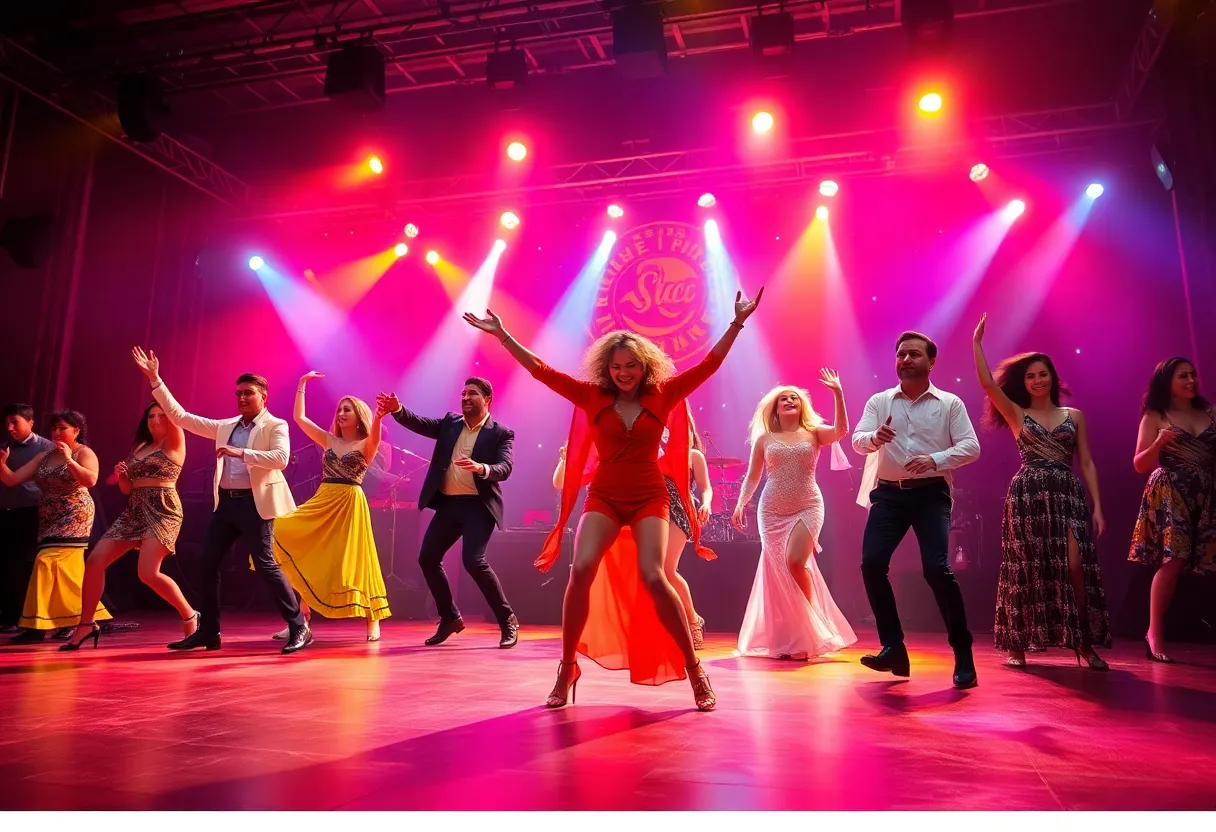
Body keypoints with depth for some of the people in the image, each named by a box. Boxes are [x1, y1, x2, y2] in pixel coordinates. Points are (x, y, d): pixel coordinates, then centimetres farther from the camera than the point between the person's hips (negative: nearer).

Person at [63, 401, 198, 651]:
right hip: (134, 511, 8)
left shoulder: (173, 443, 1)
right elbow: (128, 488, 21)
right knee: (94, 561, -1)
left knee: (148, 574, -20)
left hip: (162, 510, -8)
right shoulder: (139, 447, 20)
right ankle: (86, 625, 12)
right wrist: (121, 474, 0)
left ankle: (189, 616, -1)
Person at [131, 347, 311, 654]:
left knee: (266, 564, -9)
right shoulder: (225, 426, 15)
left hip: (255, 503, -7)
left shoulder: (275, 425, -2)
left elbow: (281, 458, -18)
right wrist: (154, 379, 12)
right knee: (208, 563, 8)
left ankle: (299, 628, -2)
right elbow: (180, 416, 16)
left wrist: (242, 453, -25)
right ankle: (208, 632, 21)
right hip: (226, 502, 7)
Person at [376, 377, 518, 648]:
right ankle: (450, 618, 22)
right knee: (427, 558, 4)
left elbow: (505, 469, -16)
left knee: (473, 561, -20)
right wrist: (397, 410, -19)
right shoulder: (450, 423, 12)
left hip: (478, 505, -6)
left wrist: (481, 468, -36)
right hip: (448, 504, 6)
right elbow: (419, 423, 0)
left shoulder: (501, 433, -3)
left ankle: (508, 621, -4)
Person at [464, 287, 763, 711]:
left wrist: (737, 322, -8)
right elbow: (541, 371, -2)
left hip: (649, 498, -1)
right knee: (581, 571, -18)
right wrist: (502, 334, -6)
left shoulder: (663, 396, 0)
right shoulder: (592, 397, 0)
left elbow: (708, 364, -2)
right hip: (604, 498, 1)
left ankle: (695, 670, -1)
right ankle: (567, 670, -1)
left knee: (653, 577, -18)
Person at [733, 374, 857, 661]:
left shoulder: (814, 433, 6)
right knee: (778, 570, 2)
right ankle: (786, 638, 16)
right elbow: (752, 477, 10)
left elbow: (841, 429, -15)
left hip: (808, 508, -2)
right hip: (772, 512, 2)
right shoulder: (764, 439, 9)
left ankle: (805, 633, 2)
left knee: (796, 563, -19)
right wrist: (740, 504, -3)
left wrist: (838, 394, -22)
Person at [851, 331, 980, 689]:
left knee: (937, 569, -15)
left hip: (931, 494, -2)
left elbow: (971, 446, -3)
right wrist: (874, 438, -27)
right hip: (889, 494, 3)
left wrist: (935, 460, -21)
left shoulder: (950, 403, 5)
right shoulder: (879, 401, 9)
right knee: (871, 565, -10)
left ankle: (963, 655, 1)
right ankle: (894, 649, 3)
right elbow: (857, 440, -3)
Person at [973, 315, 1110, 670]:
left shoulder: (1074, 415, 12)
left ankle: (1085, 644, 1)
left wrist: (1097, 505, 1)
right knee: (1027, 570, -1)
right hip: (1027, 496, -1)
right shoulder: (1016, 415, 8)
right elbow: (987, 383, -5)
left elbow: (1086, 462, 9)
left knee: (1075, 566, -10)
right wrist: (977, 342, -5)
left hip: (1068, 496, 1)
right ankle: (1017, 645, 6)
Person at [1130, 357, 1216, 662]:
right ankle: (1155, 634, -8)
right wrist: (1158, 443, -16)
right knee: (1173, 559, -15)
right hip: (1169, 493, -4)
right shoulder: (1154, 416, 5)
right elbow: (1140, 465, 1)